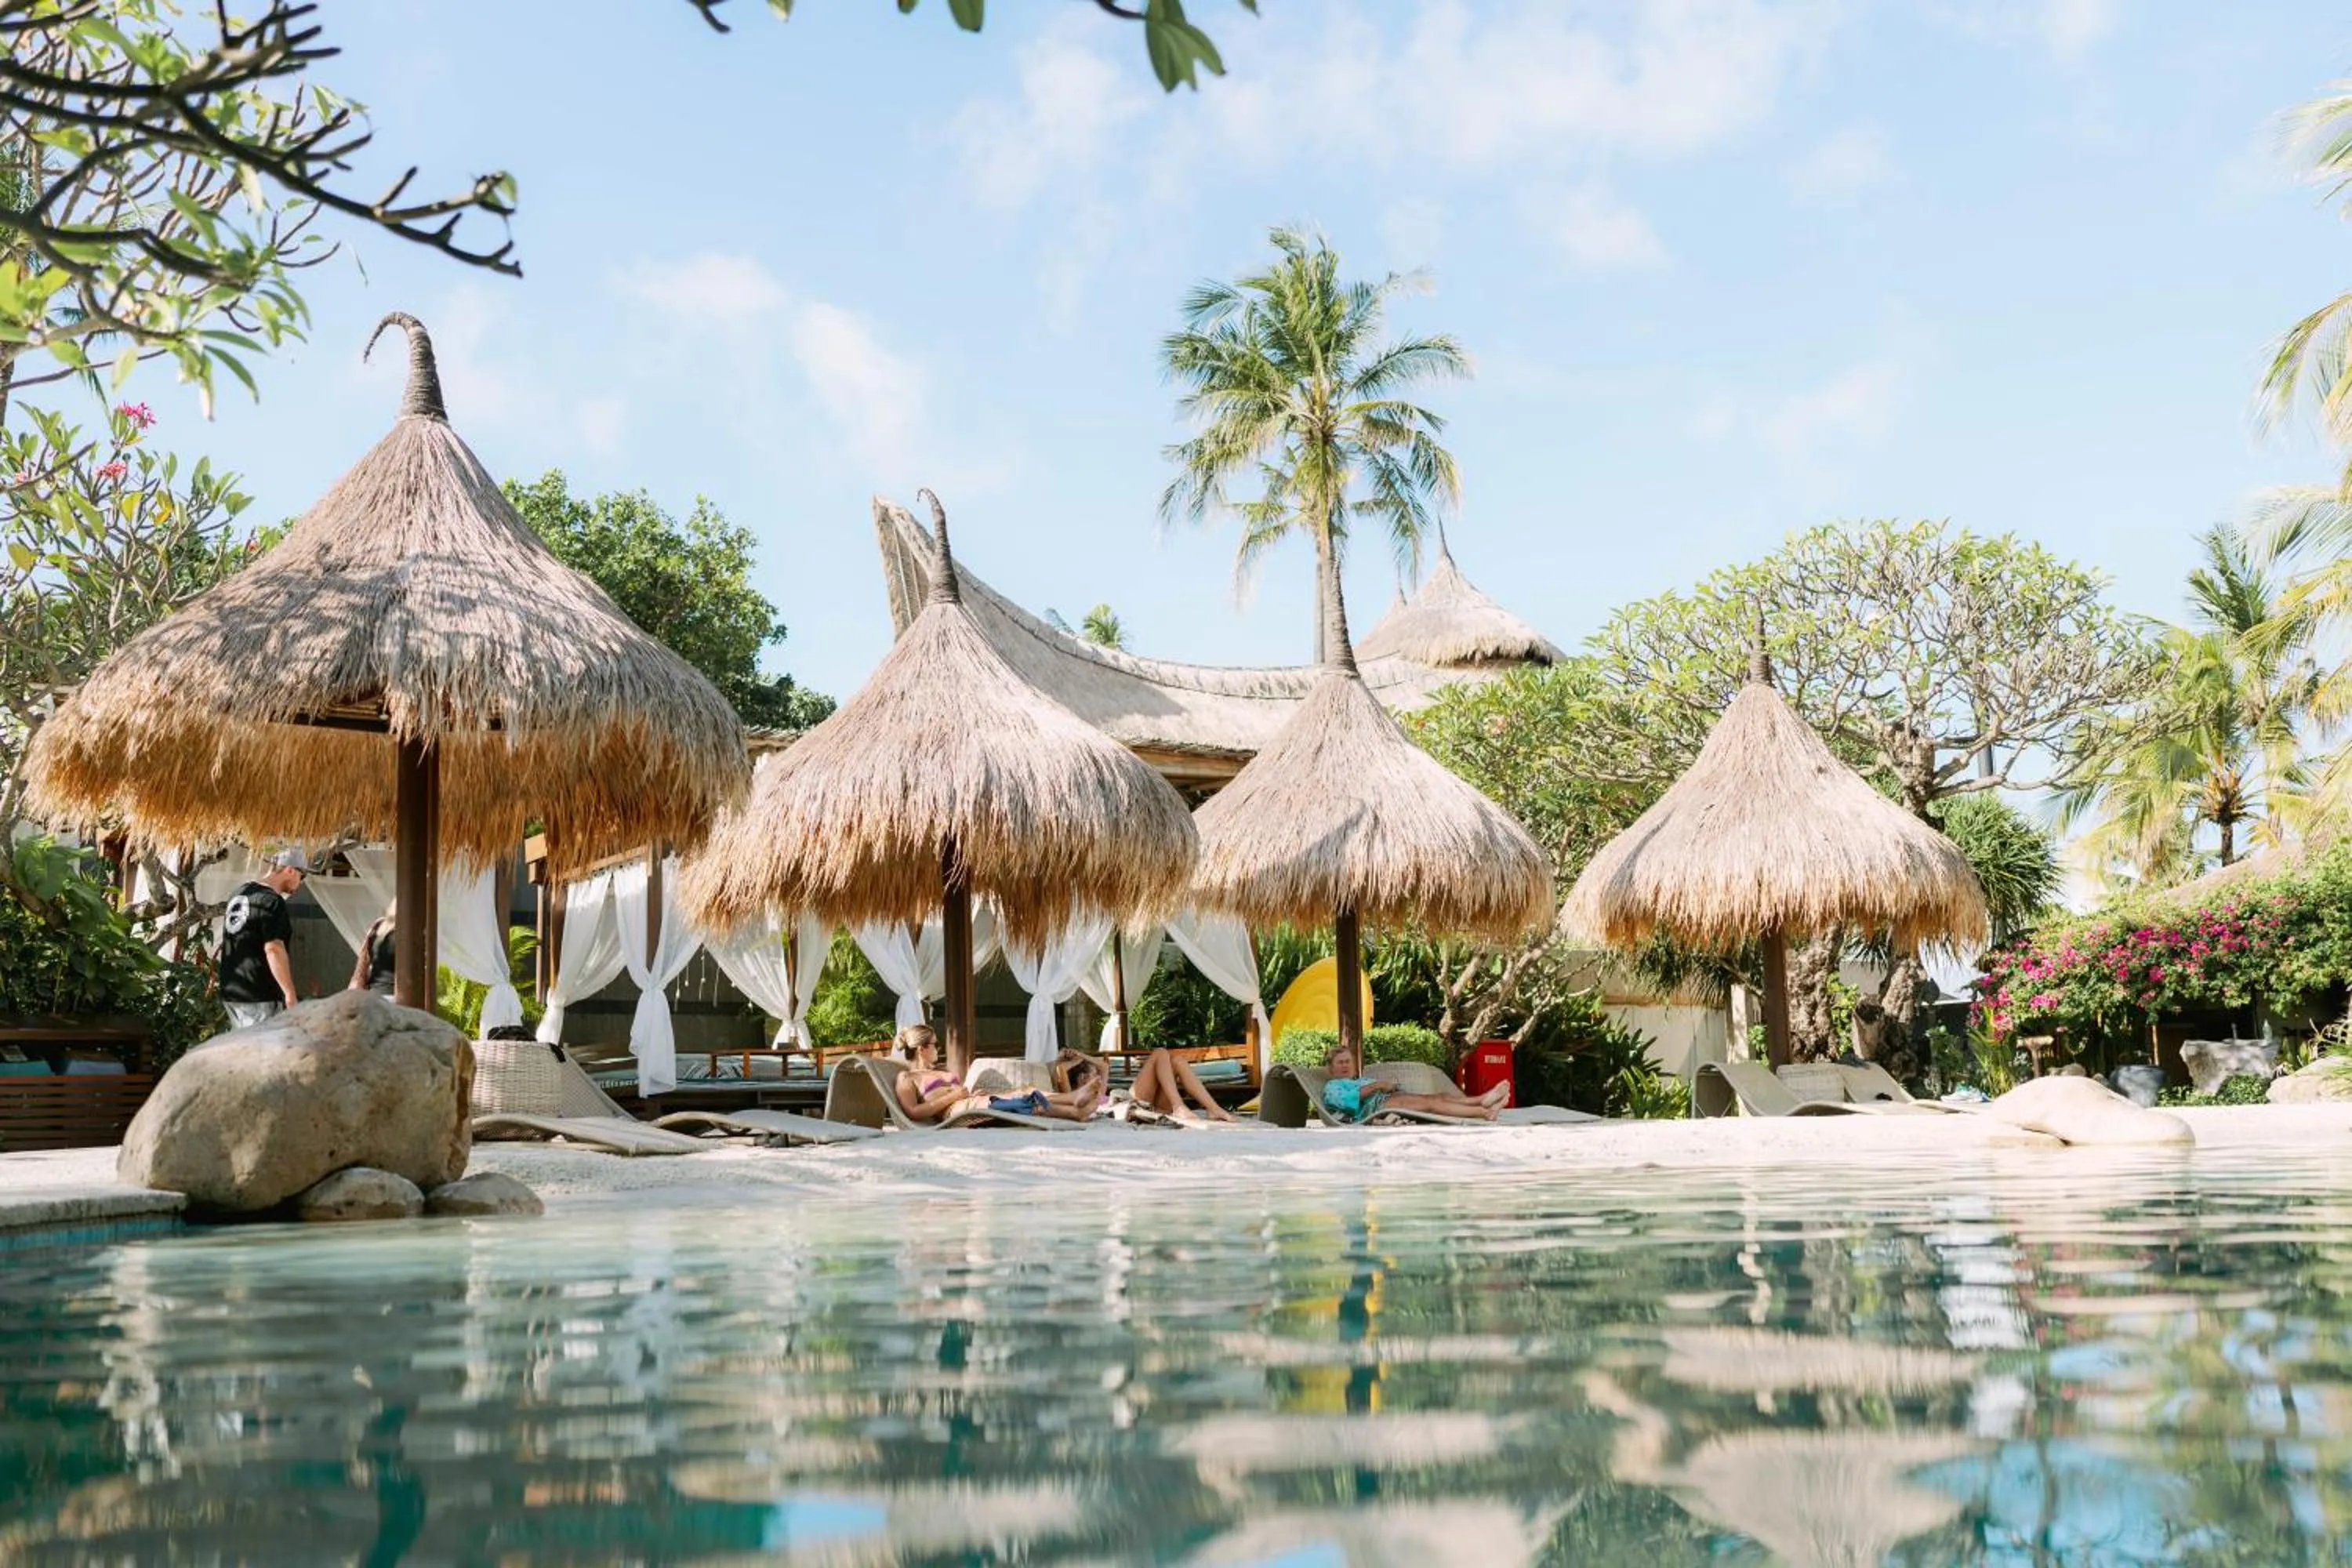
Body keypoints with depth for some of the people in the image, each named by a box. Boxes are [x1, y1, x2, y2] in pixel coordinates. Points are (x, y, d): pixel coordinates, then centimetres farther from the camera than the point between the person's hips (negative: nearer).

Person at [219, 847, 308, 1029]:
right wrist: (290, 994, -22)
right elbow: (273, 949, -24)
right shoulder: (272, 902, -16)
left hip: (231, 993, 9)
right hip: (260, 998, -9)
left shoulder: (239, 893, 14)